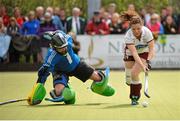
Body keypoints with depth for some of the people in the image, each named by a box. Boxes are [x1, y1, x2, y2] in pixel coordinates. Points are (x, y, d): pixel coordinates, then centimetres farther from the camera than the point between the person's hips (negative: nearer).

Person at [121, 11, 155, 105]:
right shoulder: (128, 36, -31)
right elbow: (134, 53, -39)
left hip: (144, 52, -1)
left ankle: (135, 97, -4)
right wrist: (142, 65, -51)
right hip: (130, 54, 1)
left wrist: (148, 61, -37)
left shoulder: (147, 32, -29)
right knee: (128, 80, 3)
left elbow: (151, 49, -22)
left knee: (134, 73, -23)